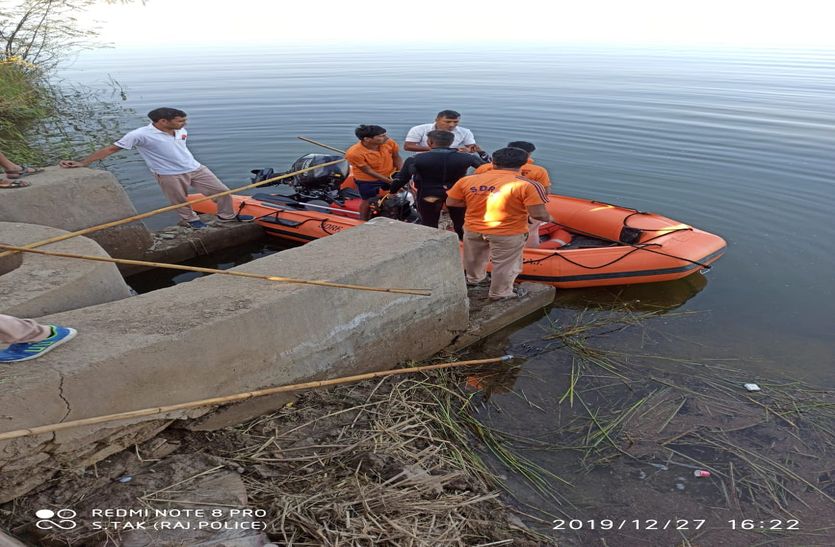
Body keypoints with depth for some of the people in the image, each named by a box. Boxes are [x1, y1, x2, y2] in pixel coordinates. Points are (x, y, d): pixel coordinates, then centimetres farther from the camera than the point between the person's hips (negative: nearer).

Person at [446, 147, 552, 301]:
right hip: (509, 234, -4)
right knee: (506, 265, 19)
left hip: (473, 229, 4)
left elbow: (450, 202, 1)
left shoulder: (467, 181, -7)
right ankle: (499, 293, 34)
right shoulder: (527, 185, -18)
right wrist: (548, 218, 2)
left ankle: (474, 279, 53)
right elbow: (538, 214, -20)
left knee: (475, 258, 29)